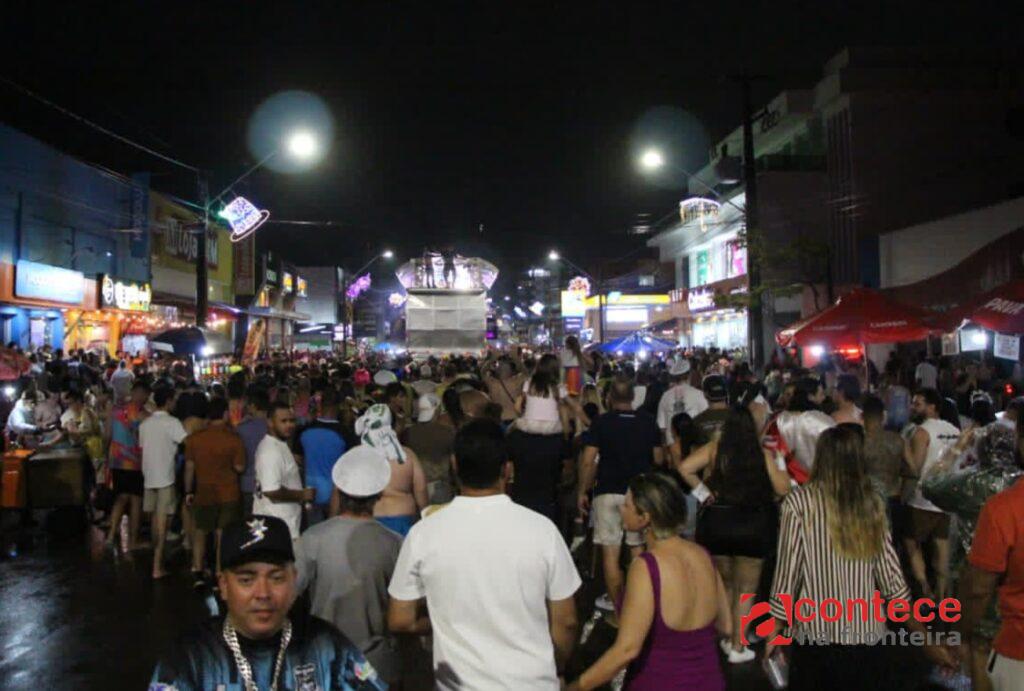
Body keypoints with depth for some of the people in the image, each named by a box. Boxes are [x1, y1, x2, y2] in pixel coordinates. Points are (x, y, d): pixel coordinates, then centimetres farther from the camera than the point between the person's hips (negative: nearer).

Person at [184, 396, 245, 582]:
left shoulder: (194, 438, -3)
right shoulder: (234, 439, -12)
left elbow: (189, 467, 2)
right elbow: (239, 467, -11)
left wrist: (188, 492, 11)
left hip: (203, 493, 2)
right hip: (228, 494, -2)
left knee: (199, 531, 18)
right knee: (222, 534, 5)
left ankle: (197, 571, 16)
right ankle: (219, 575, 8)